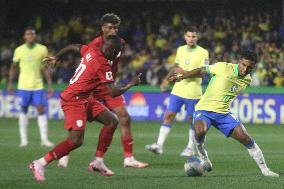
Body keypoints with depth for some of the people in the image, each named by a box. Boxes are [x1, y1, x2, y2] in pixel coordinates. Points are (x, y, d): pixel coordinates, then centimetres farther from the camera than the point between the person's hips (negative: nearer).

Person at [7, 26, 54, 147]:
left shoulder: (42, 49, 0)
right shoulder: (19, 50, 0)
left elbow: (46, 69, 5)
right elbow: (14, 68, 11)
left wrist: (50, 85, 1)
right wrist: (10, 83, 6)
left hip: (38, 85, 0)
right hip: (23, 86, 0)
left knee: (41, 110, -7)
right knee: (24, 110, 5)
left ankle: (44, 139, -6)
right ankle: (23, 139, 12)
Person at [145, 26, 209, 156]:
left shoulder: (203, 53, -7)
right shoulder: (180, 50, 9)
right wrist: (167, 79, 31)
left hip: (193, 93, -4)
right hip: (178, 90, 4)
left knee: (191, 120, 3)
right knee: (168, 116, -4)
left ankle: (191, 148, 17)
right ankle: (159, 145, -7)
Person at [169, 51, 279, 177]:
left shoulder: (247, 80, 2)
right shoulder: (223, 68, -15)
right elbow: (201, 71, -1)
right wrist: (181, 77, 0)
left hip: (223, 113, 4)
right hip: (204, 109, -4)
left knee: (246, 138, -7)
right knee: (200, 131, -36)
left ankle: (264, 170, 6)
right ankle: (202, 155, -3)